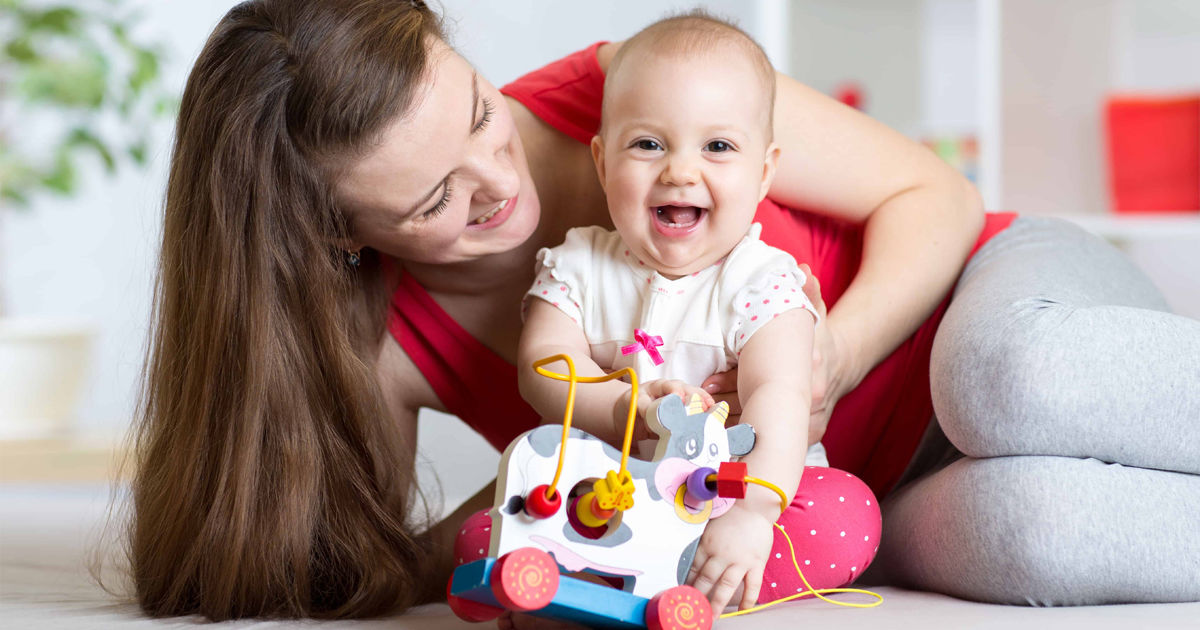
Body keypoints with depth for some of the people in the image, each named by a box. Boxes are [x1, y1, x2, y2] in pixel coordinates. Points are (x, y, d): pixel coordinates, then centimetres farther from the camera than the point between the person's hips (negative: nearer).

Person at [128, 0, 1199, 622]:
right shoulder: (378, 347, -14)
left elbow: (933, 194, -11)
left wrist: (833, 358, -29)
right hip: (847, 506, 1)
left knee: (1018, 381, -40)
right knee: (1025, 528, -36)